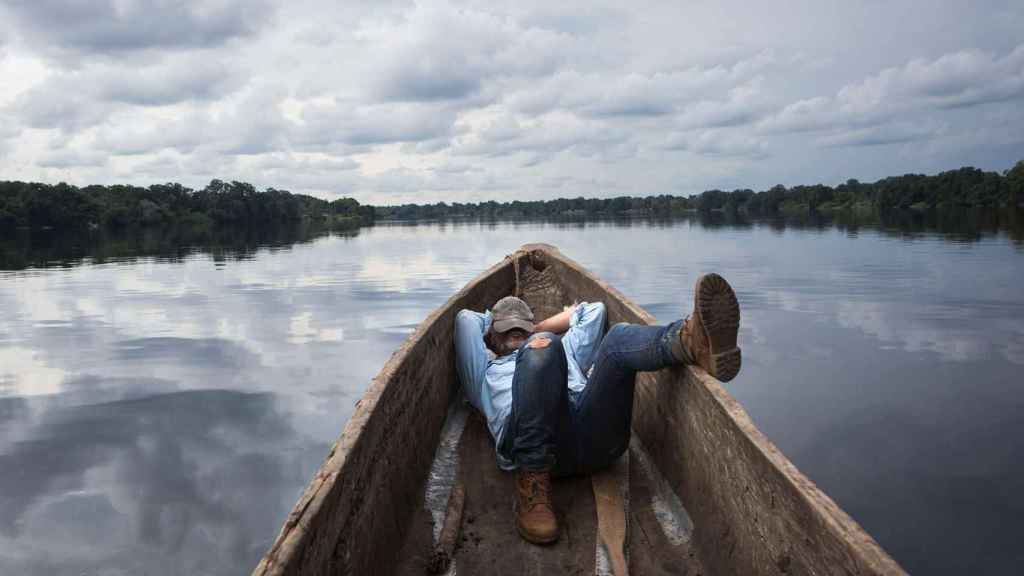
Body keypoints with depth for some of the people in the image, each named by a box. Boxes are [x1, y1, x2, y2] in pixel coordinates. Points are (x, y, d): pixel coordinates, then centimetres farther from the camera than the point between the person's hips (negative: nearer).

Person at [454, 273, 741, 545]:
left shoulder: (565, 356, 45)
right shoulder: (487, 370, 38)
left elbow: (594, 310, 45)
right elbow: (466, 319, 32)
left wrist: (534, 330, 48)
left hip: (596, 435, 3)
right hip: (531, 440, -3)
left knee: (620, 337, -16)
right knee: (543, 346, -28)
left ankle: (692, 341, -52)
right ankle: (533, 483, -34)